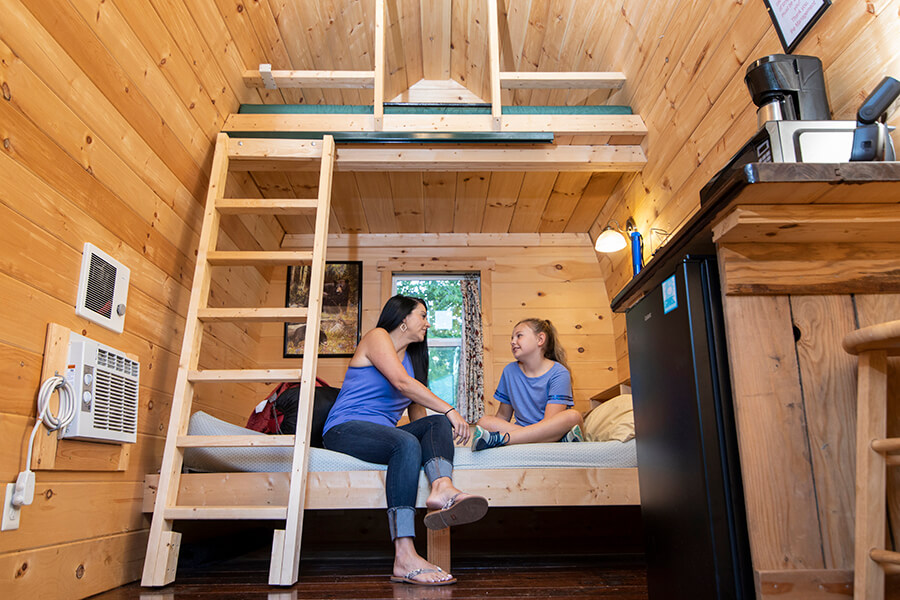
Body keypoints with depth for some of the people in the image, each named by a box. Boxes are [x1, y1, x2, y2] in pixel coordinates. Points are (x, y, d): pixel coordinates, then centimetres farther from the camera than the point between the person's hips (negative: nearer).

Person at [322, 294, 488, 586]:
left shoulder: (412, 358, 25)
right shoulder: (377, 337, 1)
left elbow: (418, 413, 18)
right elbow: (402, 383, -16)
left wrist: (445, 423, -1)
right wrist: (449, 410, -16)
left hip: (382, 432, 8)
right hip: (345, 429, -7)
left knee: (438, 423, -16)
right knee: (407, 444, -34)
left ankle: (442, 489, -47)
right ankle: (404, 559, -42)